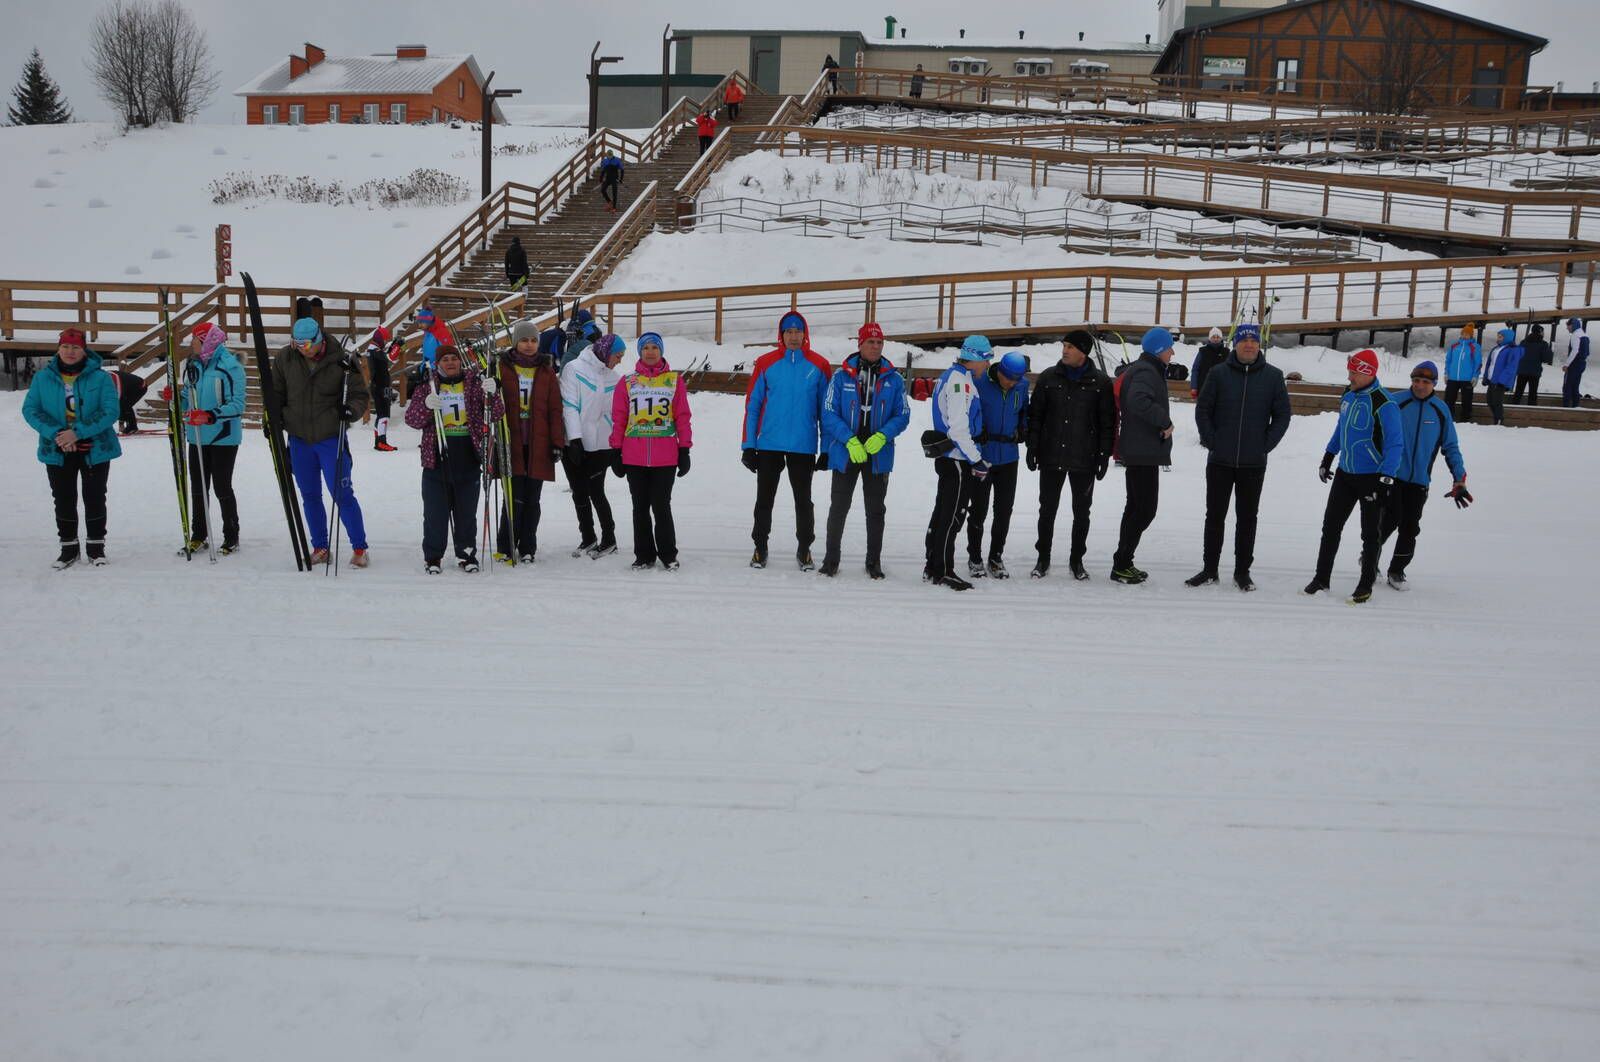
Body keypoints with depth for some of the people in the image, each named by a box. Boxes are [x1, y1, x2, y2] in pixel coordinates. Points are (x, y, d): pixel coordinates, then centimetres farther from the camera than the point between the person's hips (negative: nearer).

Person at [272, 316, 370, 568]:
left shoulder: (339, 361, -10)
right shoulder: (284, 360, -1)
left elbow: (360, 395, -2)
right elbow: (275, 394, 13)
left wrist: (351, 410, -22)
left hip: (331, 438, -4)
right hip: (299, 439, 4)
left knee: (342, 495, -5)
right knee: (310, 497, 12)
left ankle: (359, 547, 6)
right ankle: (320, 548, 23)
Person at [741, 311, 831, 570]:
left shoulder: (819, 366, 0)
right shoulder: (766, 363, 0)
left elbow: (826, 409, 4)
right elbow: (752, 405, 2)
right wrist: (748, 446, -2)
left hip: (803, 447, 0)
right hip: (768, 445, 0)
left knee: (803, 501, 8)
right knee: (764, 499, 9)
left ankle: (804, 548, 21)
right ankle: (760, 547, 21)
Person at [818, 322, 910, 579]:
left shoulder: (894, 379, 2)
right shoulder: (842, 376, -3)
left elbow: (902, 415, 3)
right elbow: (829, 413, -6)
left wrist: (882, 436, -15)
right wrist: (850, 441, -17)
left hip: (879, 454, 1)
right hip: (845, 452, -1)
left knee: (875, 509, 10)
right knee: (839, 507, 6)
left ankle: (874, 561, 20)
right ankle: (831, 558, 18)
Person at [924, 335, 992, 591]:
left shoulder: (952, 376, 16)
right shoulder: (960, 380, -16)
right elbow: (958, 427, -23)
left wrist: (974, 457, 23)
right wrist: (977, 460, -19)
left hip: (948, 459, 10)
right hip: (958, 460, -10)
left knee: (942, 513, 14)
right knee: (952, 517, -5)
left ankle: (932, 567, 21)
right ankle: (943, 571, 1)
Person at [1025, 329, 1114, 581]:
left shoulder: (1101, 382, -3)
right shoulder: (1048, 377, 1)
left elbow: (1108, 423, 0)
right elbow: (1035, 415, 5)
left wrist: (1104, 456, -4)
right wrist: (1032, 448, 0)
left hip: (1084, 461, -1)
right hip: (1051, 458, 1)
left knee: (1081, 512, 9)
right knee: (1047, 509, 8)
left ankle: (1077, 560, 22)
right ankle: (1043, 558, 21)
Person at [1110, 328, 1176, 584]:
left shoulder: (1141, 370, 18)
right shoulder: (1146, 372, -15)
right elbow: (1139, 400, -34)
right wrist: (1165, 422, -24)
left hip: (1140, 450, 11)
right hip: (1143, 451, -11)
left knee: (1137, 507, 15)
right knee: (1144, 509, -8)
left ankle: (1123, 563, 20)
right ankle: (1121, 565, -5)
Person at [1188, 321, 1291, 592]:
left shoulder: (1273, 376, 1)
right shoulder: (1219, 373, 0)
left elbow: (1282, 415, 4)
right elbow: (1203, 409, 3)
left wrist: (1266, 445, -3)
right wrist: (1211, 441, -4)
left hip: (1254, 463, 0)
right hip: (1220, 460, 0)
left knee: (1247, 518, 8)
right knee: (1215, 516, 7)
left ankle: (1242, 571, 17)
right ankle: (1209, 569, 17)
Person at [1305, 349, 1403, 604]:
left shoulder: (1384, 404, -20)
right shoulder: (1348, 395, 4)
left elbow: (1395, 445, -20)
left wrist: (1385, 480, -25)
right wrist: (1328, 458, 21)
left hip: (1372, 478, -7)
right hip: (1345, 473, 7)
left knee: (1370, 533, 6)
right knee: (1331, 526, 9)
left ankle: (1366, 584, 17)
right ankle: (1322, 578, 19)